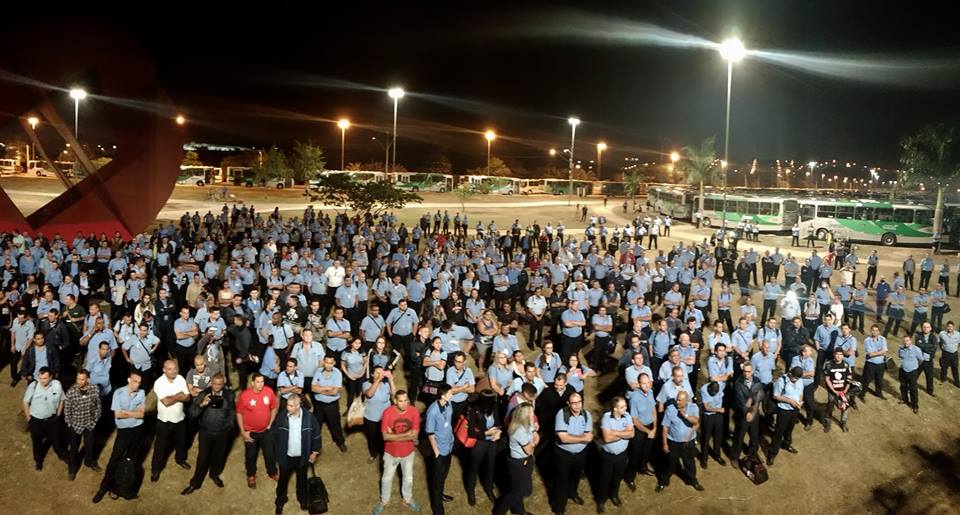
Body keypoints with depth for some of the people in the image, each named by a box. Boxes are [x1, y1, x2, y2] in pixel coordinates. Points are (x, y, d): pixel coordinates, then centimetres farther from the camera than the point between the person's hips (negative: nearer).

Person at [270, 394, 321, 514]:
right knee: (283, 478, 19)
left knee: (302, 478, 22)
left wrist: (315, 452, -2)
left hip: (302, 456, 0)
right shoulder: (281, 417, -19)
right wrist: (276, 451, -1)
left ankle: (302, 498, 46)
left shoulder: (308, 417, -19)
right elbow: (273, 433, -4)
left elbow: (316, 435, -6)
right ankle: (280, 500, 43)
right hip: (286, 456, 0)